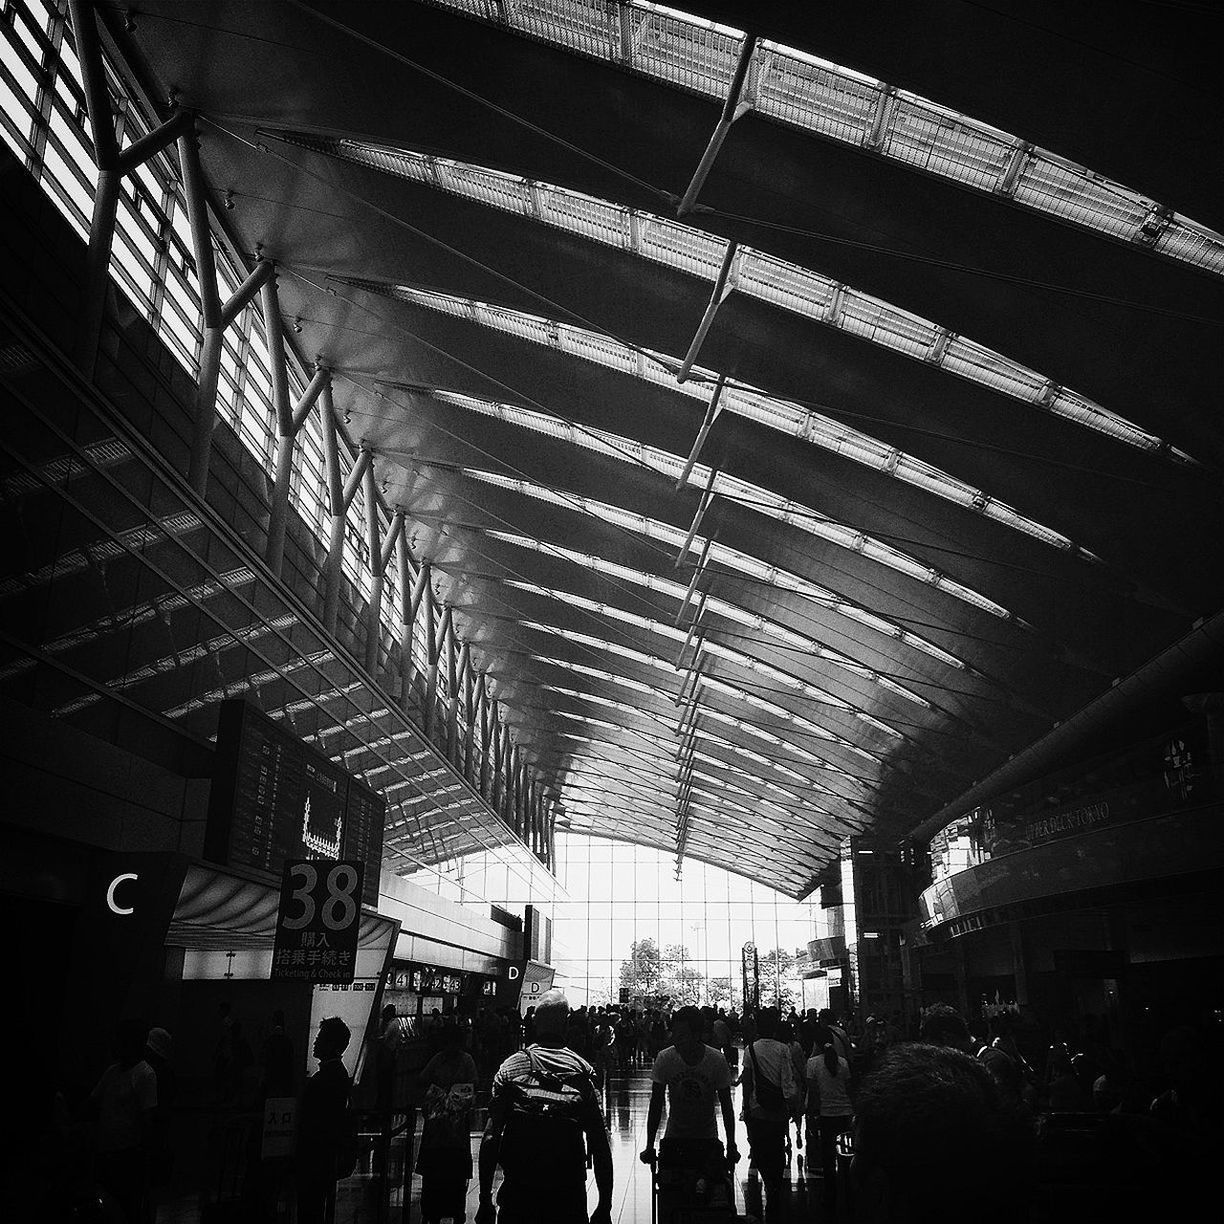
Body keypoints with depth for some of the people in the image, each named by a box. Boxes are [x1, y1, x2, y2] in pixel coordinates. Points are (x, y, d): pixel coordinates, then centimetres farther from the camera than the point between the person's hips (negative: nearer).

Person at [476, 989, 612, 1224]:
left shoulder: (511, 1067, -2)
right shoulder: (582, 1070, -3)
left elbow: (490, 1138, -7)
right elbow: (600, 1145, -5)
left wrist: (485, 1201, -1)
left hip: (517, 1191, 0)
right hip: (569, 1194, 0)